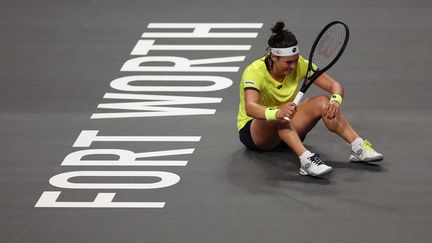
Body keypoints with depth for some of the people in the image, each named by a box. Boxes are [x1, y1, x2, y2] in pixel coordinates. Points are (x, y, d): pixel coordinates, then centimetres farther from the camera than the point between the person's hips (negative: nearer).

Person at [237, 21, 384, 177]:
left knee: (322, 102, -21)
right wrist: (277, 113, -66)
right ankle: (306, 160, -55)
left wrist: (335, 101, -38)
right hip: (252, 130, -5)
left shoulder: (299, 65, -12)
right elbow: (250, 108, -46)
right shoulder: (254, 72, -27)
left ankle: (359, 147, -28)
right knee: (279, 117, -40)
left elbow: (335, 85, -13)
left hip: (286, 126, 5)